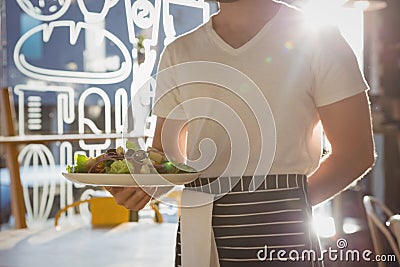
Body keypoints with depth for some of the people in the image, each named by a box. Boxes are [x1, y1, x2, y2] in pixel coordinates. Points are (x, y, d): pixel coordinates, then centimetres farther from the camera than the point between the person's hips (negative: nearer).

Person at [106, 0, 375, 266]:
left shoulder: (315, 37, -1)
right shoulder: (179, 53, 10)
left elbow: (357, 152, -2)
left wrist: (287, 204, -9)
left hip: (281, 230, -3)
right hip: (196, 229, 3)